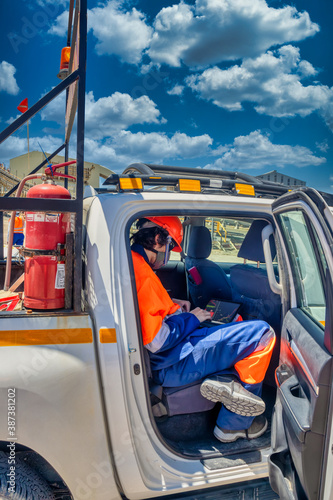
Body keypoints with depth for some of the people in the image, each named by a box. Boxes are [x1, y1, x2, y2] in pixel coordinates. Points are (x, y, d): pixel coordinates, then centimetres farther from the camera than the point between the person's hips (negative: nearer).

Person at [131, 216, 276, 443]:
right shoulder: (141, 272, -24)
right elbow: (157, 341, -25)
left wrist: (171, 305, 12)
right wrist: (190, 319, -9)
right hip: (168, 365, -10)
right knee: (262, 333, -11)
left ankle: (225, 377, 0)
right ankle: (233, 425, 4)